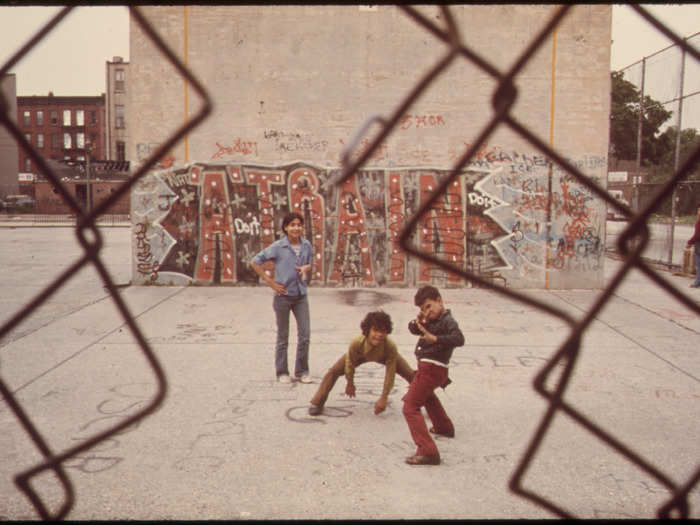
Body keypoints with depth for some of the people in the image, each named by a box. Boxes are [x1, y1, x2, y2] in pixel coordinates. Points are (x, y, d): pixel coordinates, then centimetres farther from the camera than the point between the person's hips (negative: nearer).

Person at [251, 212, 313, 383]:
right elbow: (255, 262, -4)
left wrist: (307, 268, -6)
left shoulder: (306, 245, 3)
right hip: (283, 296, -3)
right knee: (283, 337, 7)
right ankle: (282, 372, 20)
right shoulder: (278, 247, -8)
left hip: (301, 295, 3)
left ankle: (302, 371, 17)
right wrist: (270, 282, -8)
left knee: (305, 335, 3)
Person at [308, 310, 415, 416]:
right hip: (361, 355, 0)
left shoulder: (391, 347, -44)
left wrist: (384, 398, -22)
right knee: (333, 371, -9)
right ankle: (317, 403, 8)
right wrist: (350, 384, -6)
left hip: (384, 356, 0)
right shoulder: (356, 344, -43)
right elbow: (350, 364, -22)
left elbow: (390, 375, -30)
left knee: (410, 374, -4)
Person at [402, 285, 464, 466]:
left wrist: (435, 338, -46)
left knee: (410, 407, -16)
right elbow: (413, 329, 15)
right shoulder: (433, 319, 10)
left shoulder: (447, 321, -19)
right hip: (428, 368, 11)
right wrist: (418, 322, -7)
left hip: (431, 368, -11)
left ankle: (428, 452, -26)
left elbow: (459, 339, -36)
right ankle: (444, 427, 59)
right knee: (427, 396, 39)